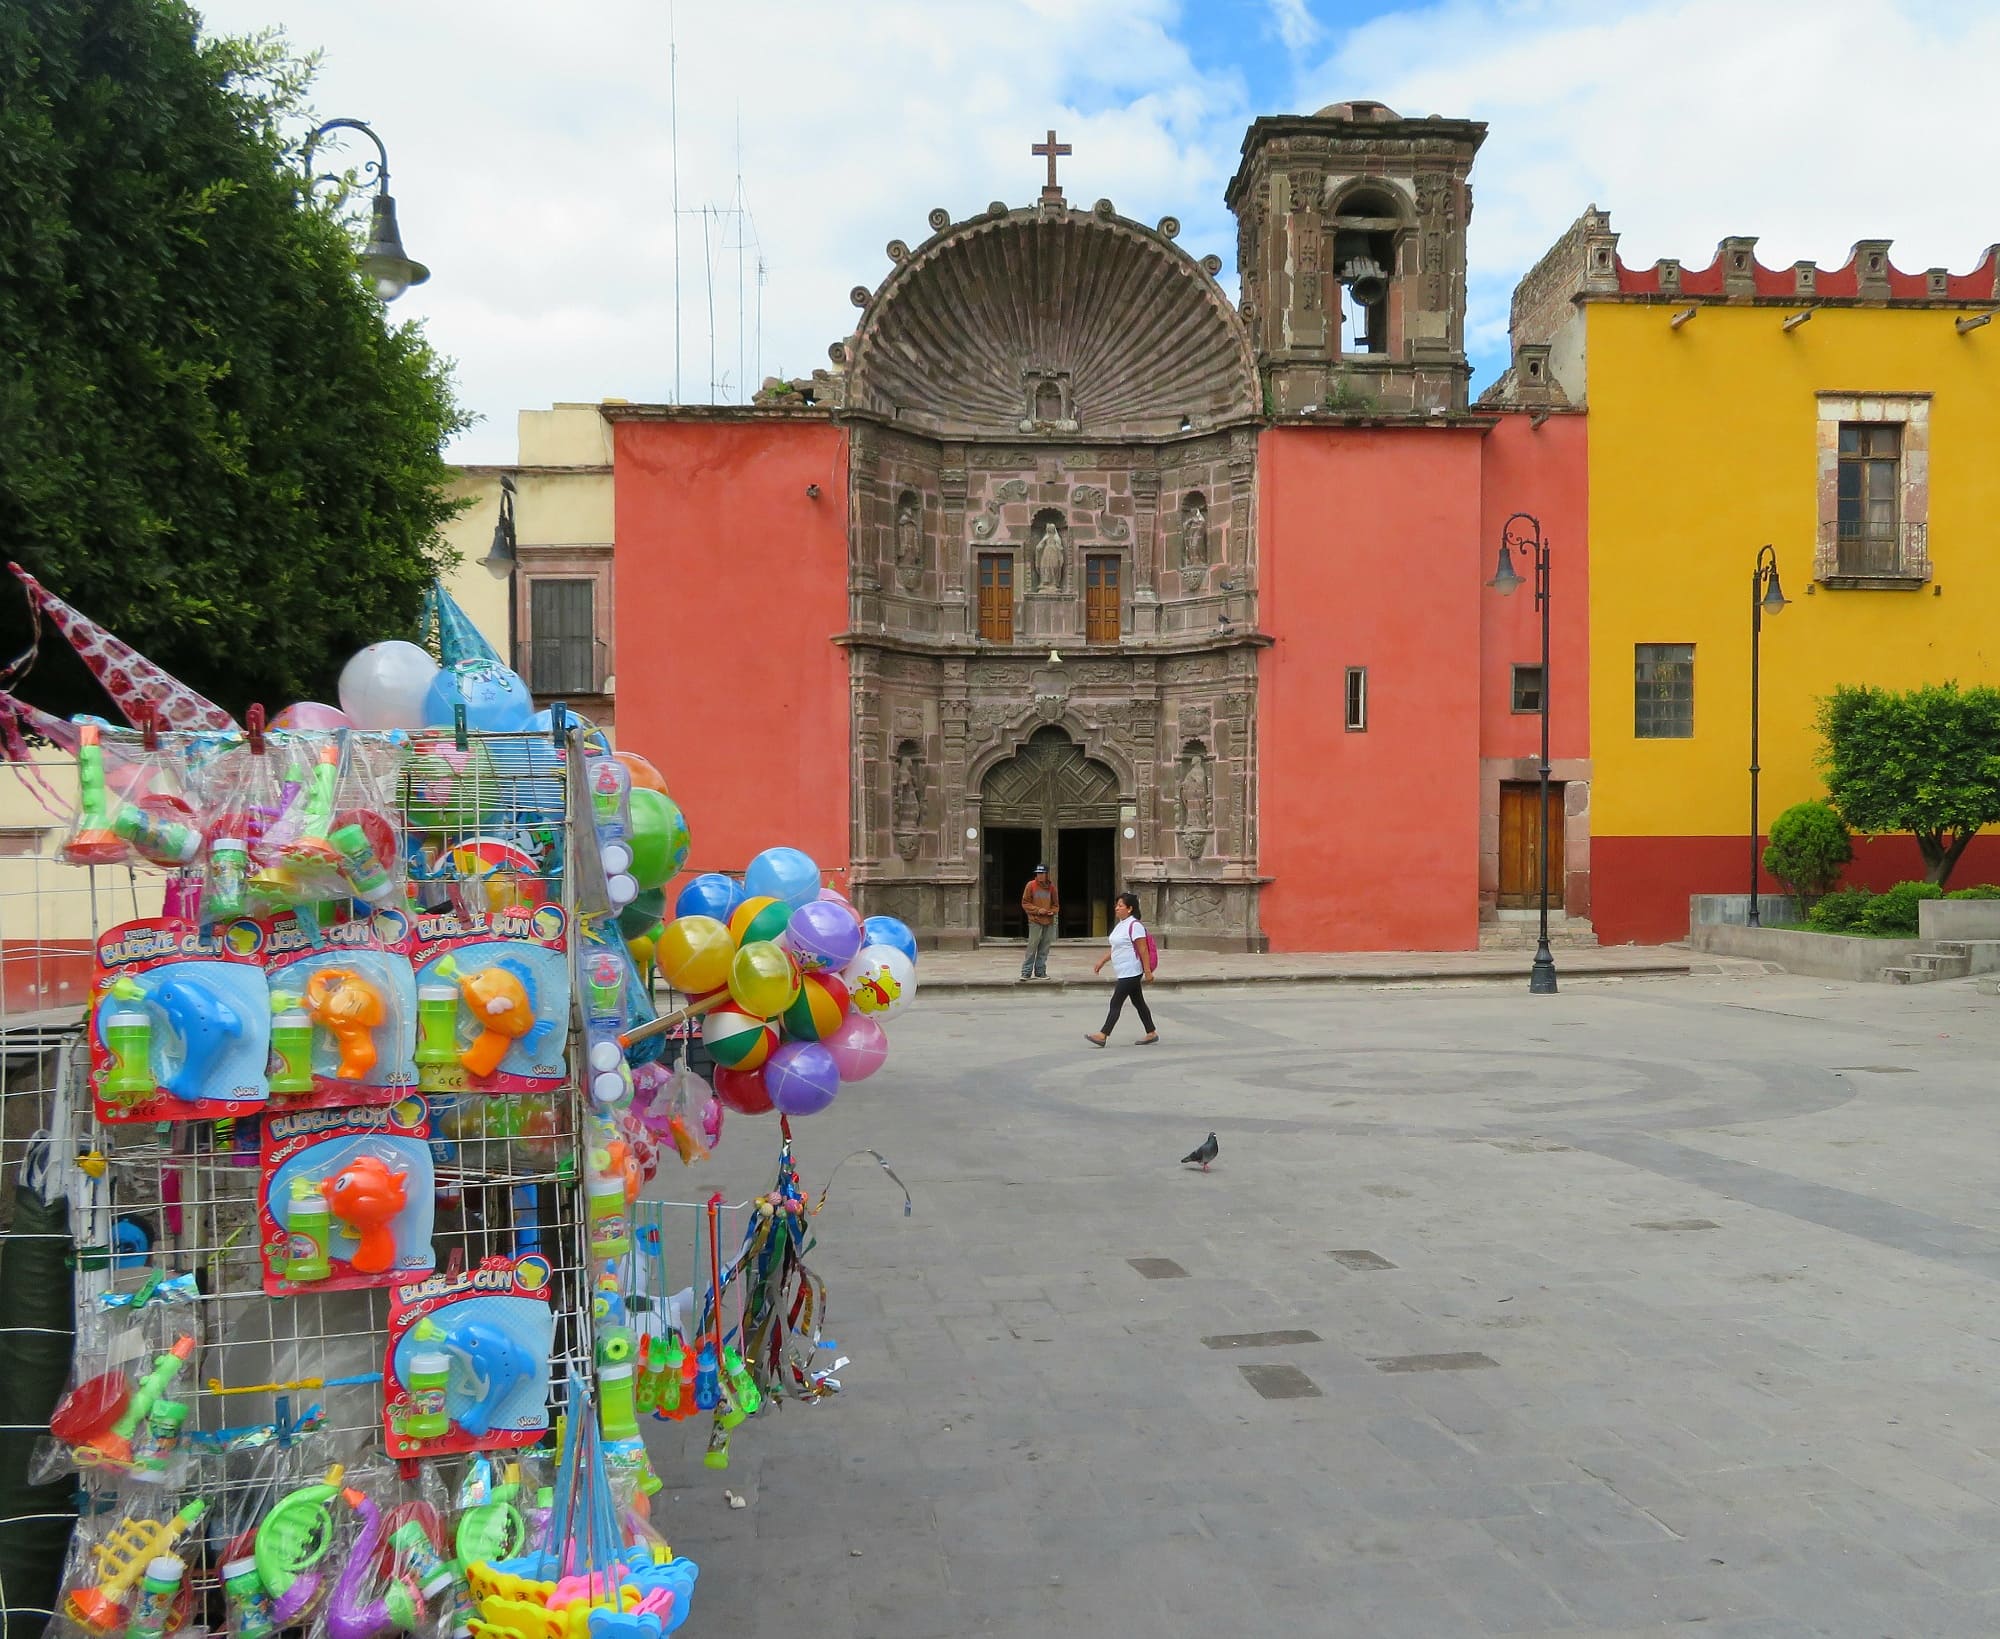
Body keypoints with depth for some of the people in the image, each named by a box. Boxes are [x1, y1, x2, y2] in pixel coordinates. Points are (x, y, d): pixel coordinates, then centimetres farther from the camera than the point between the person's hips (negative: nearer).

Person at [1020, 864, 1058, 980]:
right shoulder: (1031, 885, -2)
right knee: (1032, 948, -6)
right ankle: (1026, 972, 0)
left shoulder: (1051, 887, 8)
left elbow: (1056, 904, 16)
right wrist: (1037, 910, -12)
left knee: (1044, 950, 7)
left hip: (1049, 922, 4)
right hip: (1035, 922, -4)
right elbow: (1025, 903, -1)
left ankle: (1040, 972, 15)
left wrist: (1052, 911, -6)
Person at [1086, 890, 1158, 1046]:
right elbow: (1115, 948, 21)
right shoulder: (1121, 925, 14)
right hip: (1124, 973, 10)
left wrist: (1147, 970, -21)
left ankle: (1103, 1035, -8)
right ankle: (1151, 1033, 21)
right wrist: (1101, 961, 16)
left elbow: (1143, 950, -19)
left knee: (1116, 1003, -9)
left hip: (1131, 973, -10)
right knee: (1138, 1003, 14)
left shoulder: (1135, 925, -16)